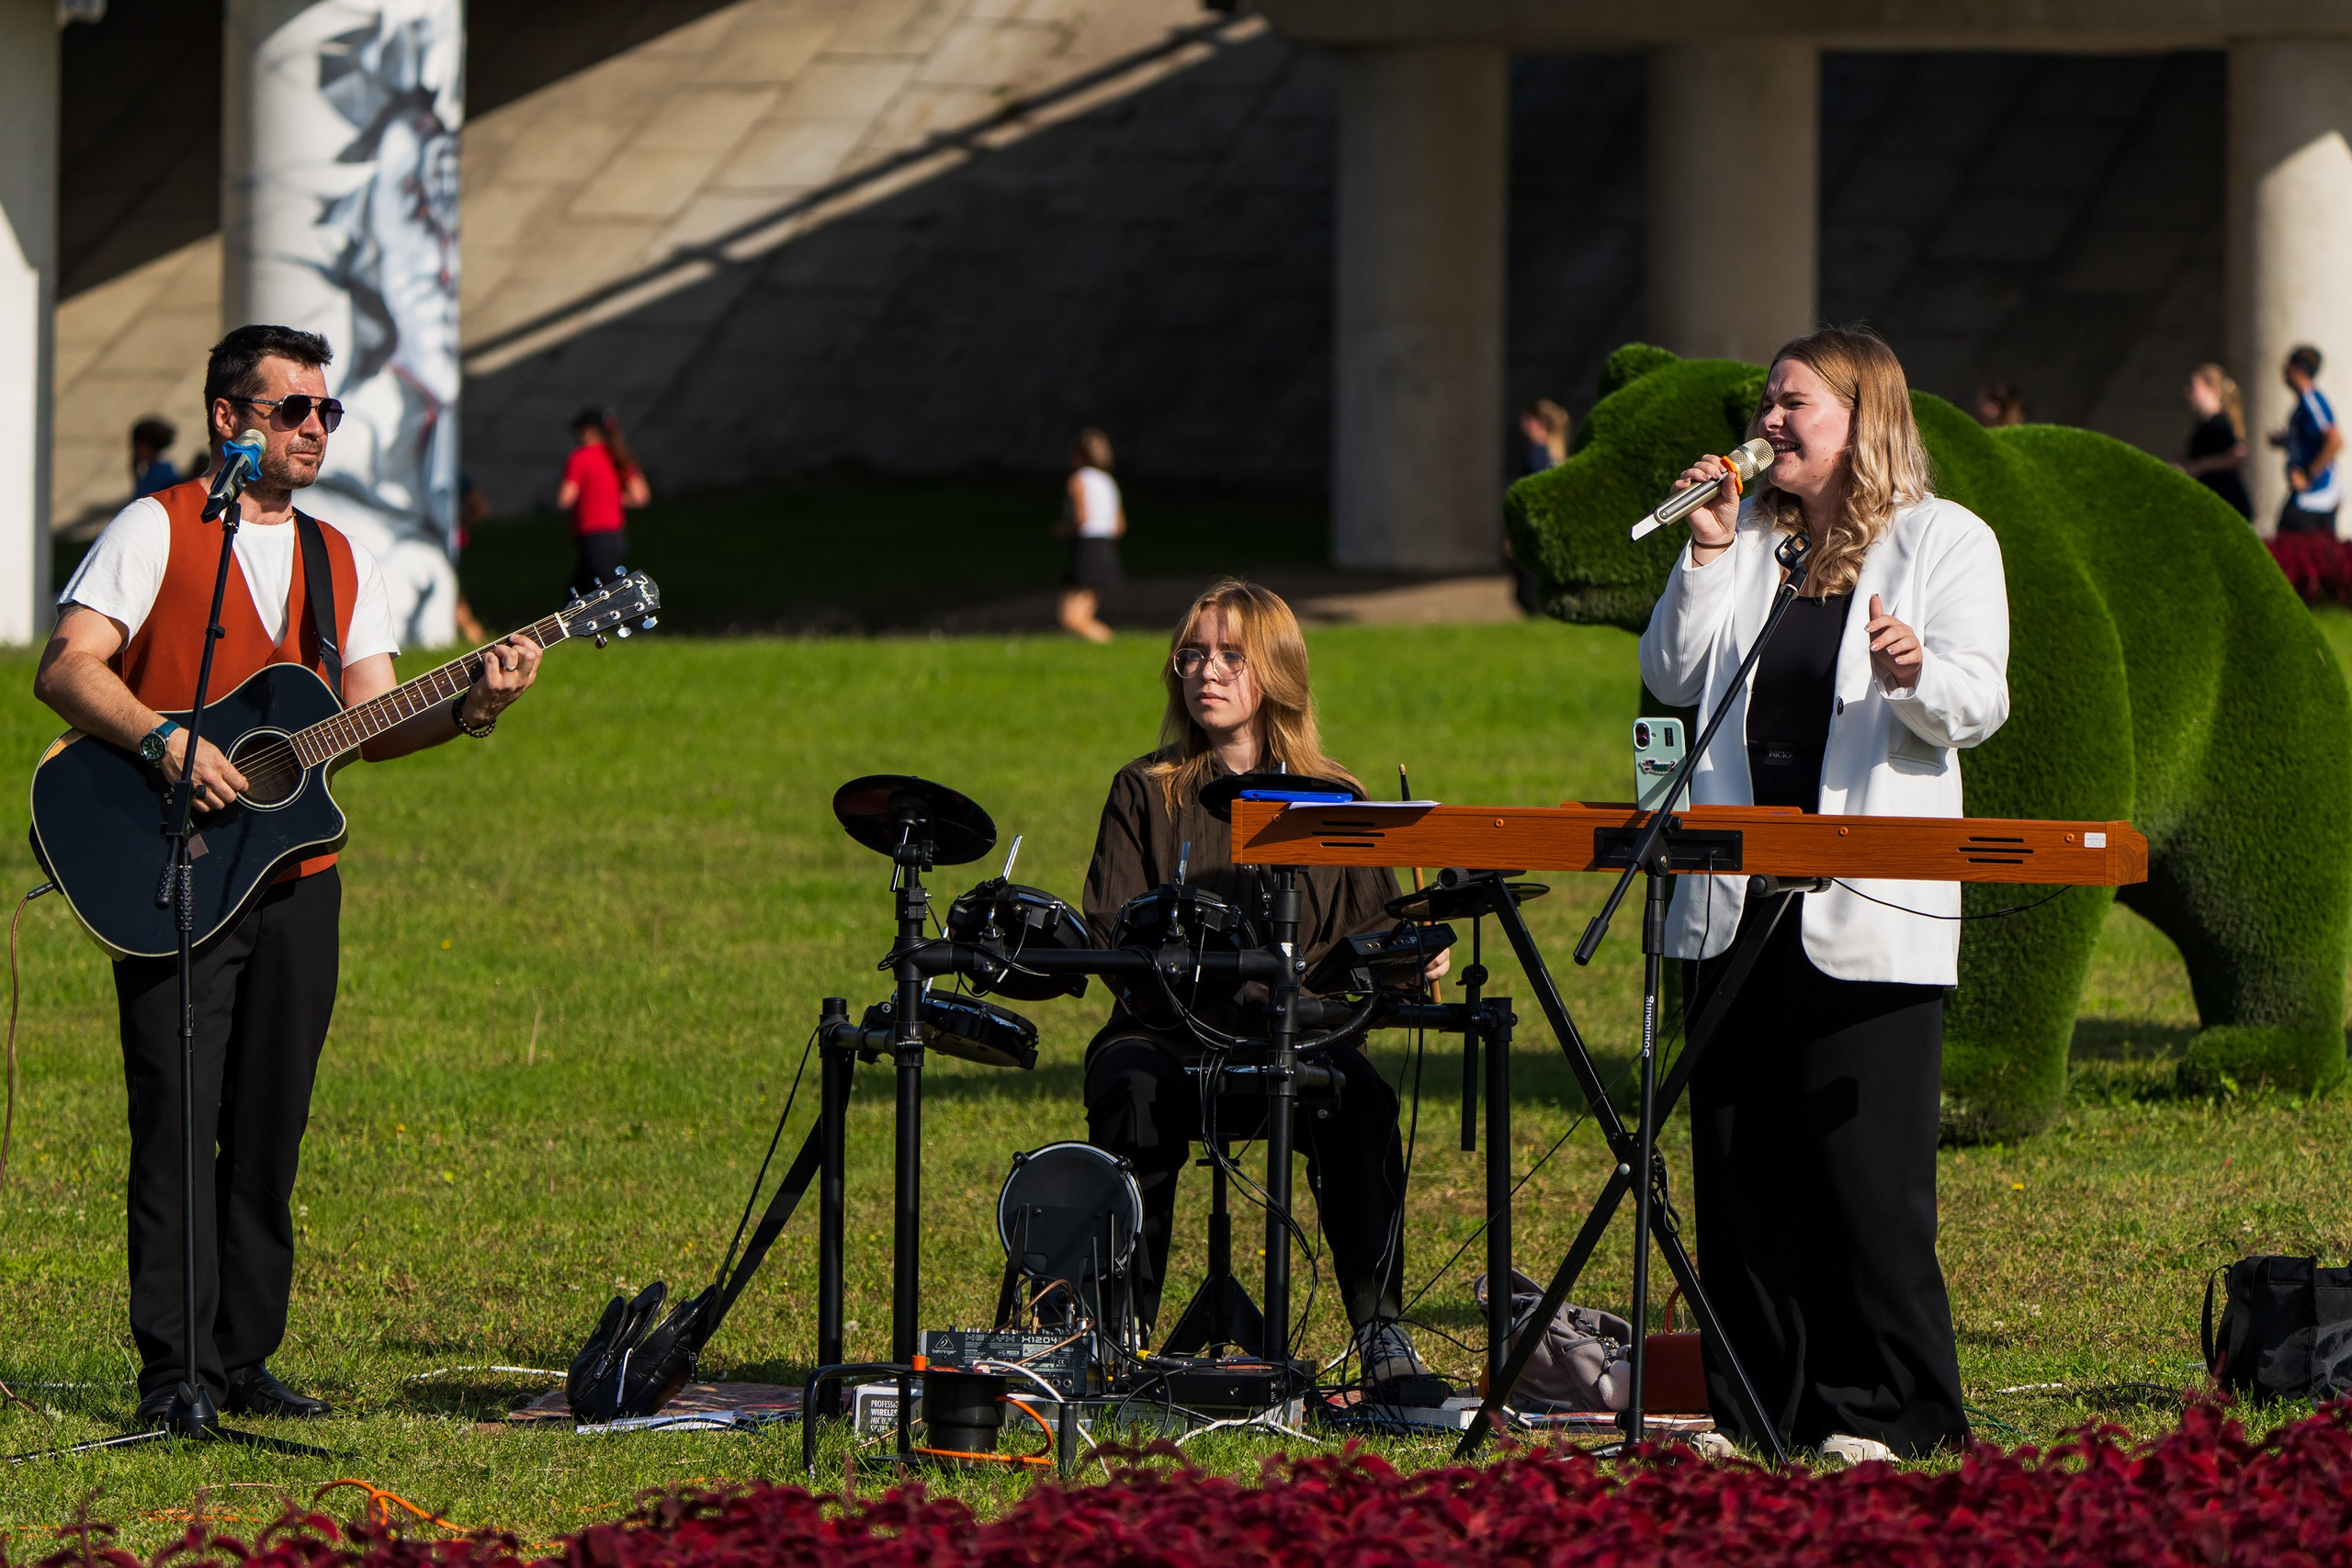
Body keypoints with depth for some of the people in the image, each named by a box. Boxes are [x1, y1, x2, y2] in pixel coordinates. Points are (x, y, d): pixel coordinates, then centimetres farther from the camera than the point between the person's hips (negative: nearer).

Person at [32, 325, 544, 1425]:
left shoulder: (337, 560, 16)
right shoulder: (158, 529, -2)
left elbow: (373, 721, 12)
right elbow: (65, 670, -11)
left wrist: (470, 711, -5)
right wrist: (167, 741, -24)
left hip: (296, 875, 6)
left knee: (269, 1129, 5)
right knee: (179, 1120, -9)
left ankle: (244, 1358, 11)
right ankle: (174, 1369, -7)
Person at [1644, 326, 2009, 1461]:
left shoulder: (1945, 542, 2)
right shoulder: (1749, 533, 16)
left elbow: (1978, 707, -7)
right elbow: (1673, 679, 8)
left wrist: (1917, 672, -28)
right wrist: (1709, 555, -2)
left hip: (1867, 909, -5)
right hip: (1735, 897, 5)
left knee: (1864, 1161, -7)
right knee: (1741, 1159, 4)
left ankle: (1884, 1408, -2)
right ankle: (1757, 1403, 9)